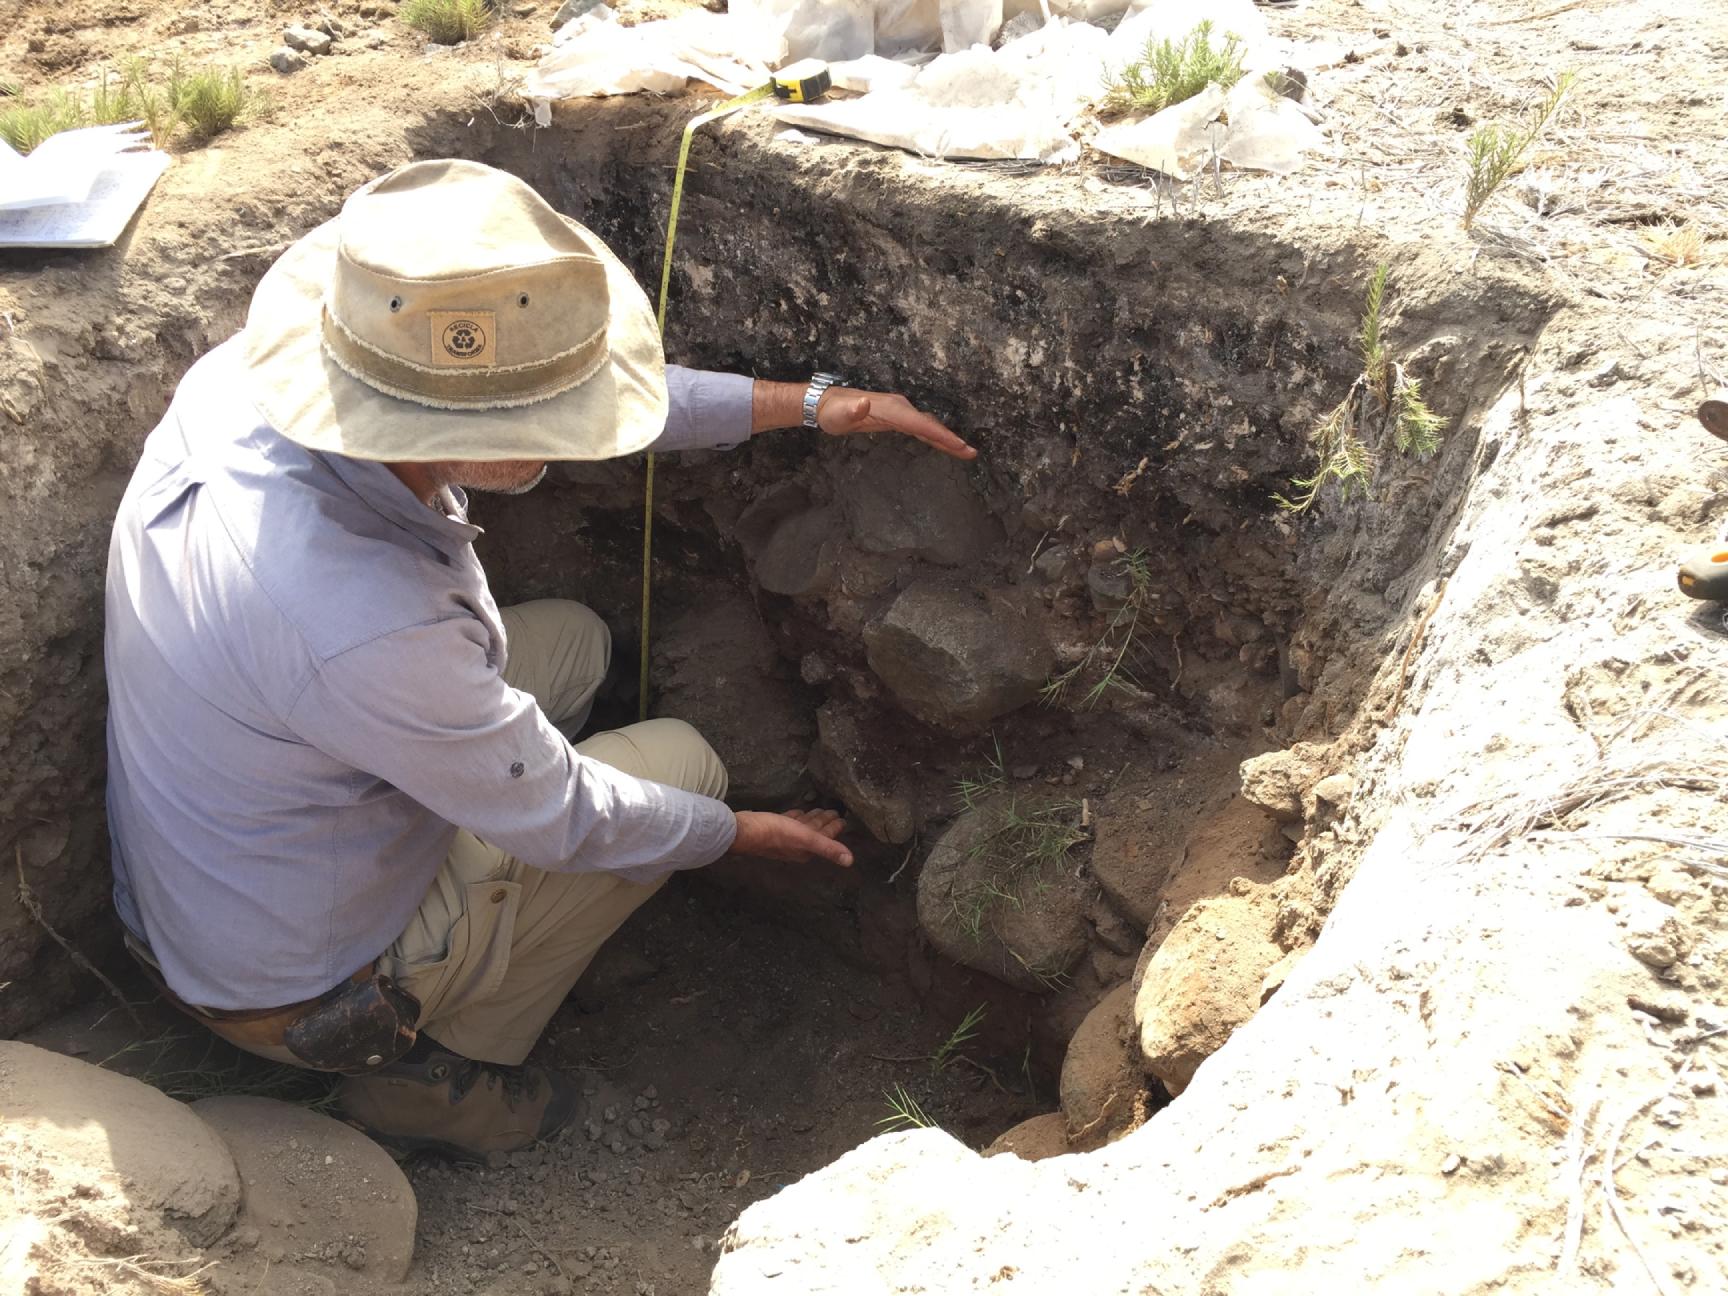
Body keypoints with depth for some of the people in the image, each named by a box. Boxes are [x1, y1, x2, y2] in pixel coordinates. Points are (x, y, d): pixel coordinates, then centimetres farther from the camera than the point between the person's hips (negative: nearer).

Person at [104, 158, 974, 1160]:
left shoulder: (249, 376, -18)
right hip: (294, 988, -7)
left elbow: (569, 393, -5)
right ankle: (425, 1077, 10)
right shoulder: (368, 625, -41)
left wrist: (807, 404, -4)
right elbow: (564, 817, -22)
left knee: (572, 640, 16)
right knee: (683, 759, 3)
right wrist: (741, 834, -3)